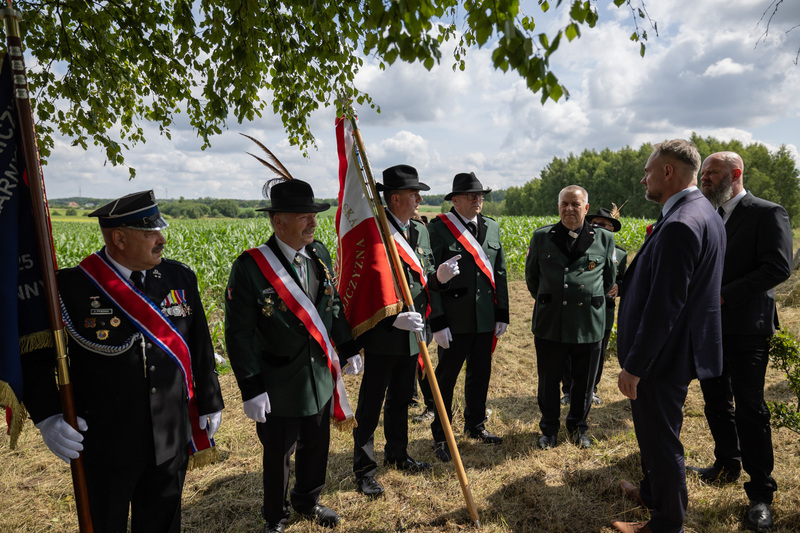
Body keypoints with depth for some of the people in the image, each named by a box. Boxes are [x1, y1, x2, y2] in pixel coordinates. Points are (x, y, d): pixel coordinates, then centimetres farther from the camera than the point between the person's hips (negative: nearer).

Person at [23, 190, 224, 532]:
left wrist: (210, 404, 10)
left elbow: (201, 349, 5)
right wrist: (47, 416, -18)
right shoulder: (70, 287, -14)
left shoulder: (180, 278, -3)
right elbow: (35, 354, -6)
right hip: (105, 445, -3)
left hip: (171, 440, 3)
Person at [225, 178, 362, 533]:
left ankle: (308, 502, 48)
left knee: (316, 446, 22)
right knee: (278, 455, 14)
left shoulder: (319, 254, -1)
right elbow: (239, 334, -17)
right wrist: (252, 390, -17)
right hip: (280, 386, -5)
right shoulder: (250, 266, -20)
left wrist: (347, 350, 12)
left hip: (321, 378, 6)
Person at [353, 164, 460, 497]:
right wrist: (393, 319, -26)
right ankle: (364, 469, 23)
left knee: (401, 400, 22)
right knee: (371, 405, 7)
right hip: (381, 336, -7)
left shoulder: (420, 231, 8)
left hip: (412, 335, 7)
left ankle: (397, 454, 42)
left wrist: (440, 276, -8)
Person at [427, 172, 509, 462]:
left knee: (481, 374, 17)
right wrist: (438, 322, -15)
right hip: (455, 319, -5)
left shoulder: (492, 227, 10)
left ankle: (475, 425, 36)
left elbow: (499, 273, 13)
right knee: (446, 377, 5)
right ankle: (440, 436, 20)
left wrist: (502, 314, 9)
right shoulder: (438, 228, -9)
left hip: (486, 318, 6)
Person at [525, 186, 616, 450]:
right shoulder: (541, 237, 3)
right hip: (549, 325, 0)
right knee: (548, 381, 10)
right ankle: (549, 428, 30)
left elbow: (609, 279, 17)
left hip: (589, 325, 0)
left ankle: (578, 426, 37)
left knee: (584, 382, 14)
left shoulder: (604, 239, 3)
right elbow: (531, 275, 15)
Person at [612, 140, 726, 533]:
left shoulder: (680, 225, -26)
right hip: (678, 349, 11)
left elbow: (664, 307, -27)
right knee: (656, 430, 26)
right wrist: (629, 286, 17)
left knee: (660, 438, 6)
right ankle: (653, 491, 47)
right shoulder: (704, 214, 8)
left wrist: (634, 365, -21)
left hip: (664, 354, -11)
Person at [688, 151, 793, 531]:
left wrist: (723, 296, -22)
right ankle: (726, 466, 35)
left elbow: (778, 268, -18)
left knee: (750, 411, -1)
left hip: (745, 330, -6)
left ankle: (760, 494, 11)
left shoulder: (767, 213, -8)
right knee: (716, 404, 17)